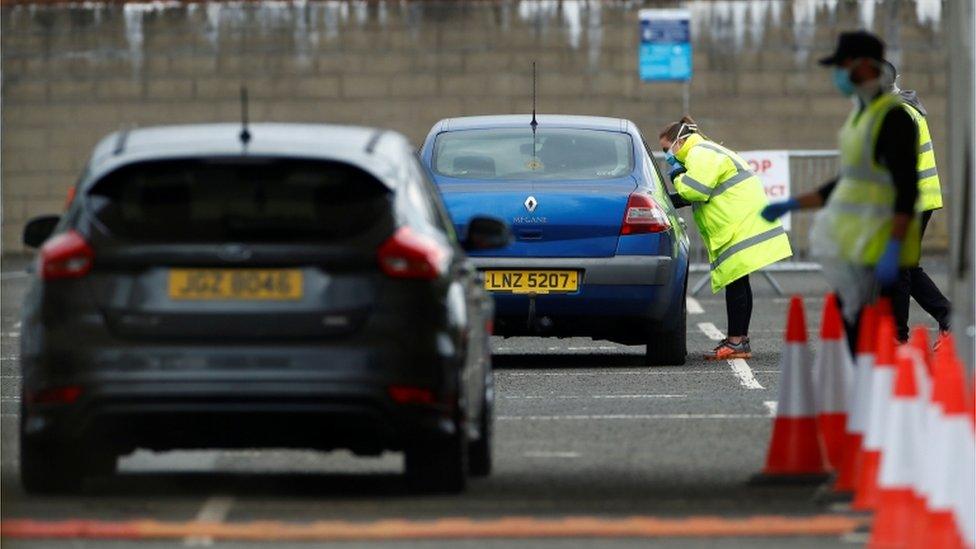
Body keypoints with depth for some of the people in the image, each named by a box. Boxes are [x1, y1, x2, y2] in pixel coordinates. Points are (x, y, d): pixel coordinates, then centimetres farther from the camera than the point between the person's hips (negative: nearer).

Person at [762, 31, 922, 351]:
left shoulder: (893, 117, -14)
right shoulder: (861, 115, 16)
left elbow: (907, 188, -20)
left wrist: (892, 250, -27)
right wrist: (792, 205, 23)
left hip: (878, 249, -10)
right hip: (853, 244, 10)